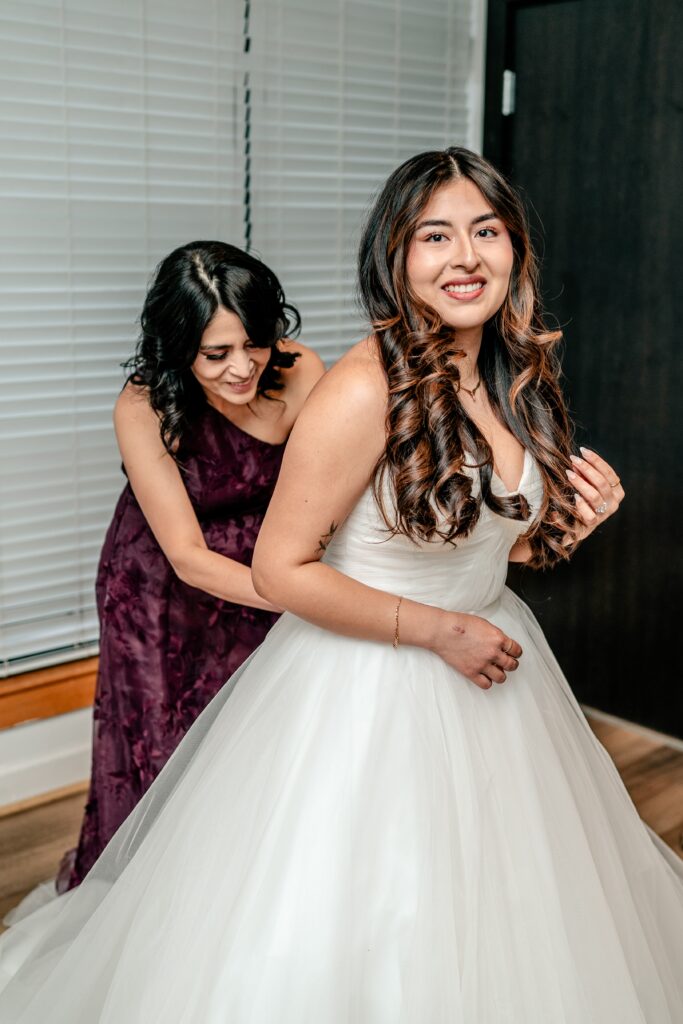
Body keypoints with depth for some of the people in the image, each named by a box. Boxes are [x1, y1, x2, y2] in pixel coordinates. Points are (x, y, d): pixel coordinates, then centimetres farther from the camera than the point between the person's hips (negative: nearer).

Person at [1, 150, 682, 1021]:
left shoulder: (518, 377, 0)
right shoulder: (364, 391, -24)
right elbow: (281, 570, -20)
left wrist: (575, 519, -6)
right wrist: (438, 630, -19)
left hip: (487, 655, 7)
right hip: (368, 682, -7)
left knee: (490, 919, 23)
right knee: (336, 924, 9)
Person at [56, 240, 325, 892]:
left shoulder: (299, 374, -21)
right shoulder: (144, 409, -26)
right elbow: (188, 558, -27)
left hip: (261, 574, 2)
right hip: (163, 591, -2)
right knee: (163, 753, 7)